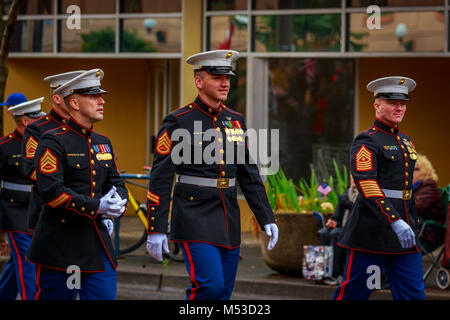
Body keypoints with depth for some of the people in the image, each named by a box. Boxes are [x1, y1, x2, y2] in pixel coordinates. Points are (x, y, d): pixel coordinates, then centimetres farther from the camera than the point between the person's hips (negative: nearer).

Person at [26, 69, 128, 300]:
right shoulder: (53, 142, -9)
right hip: (60, 244, -7)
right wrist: (97, 207, -20)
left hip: (97, 243, 7)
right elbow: (50, 191, -19)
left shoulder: (102, 143, 15)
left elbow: (117, 183, 17)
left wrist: (117, 202, -8)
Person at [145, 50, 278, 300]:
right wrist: (156, 229, -12)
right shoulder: (178, 122, -7)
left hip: (229, 222, 6)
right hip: (196, 220, -6)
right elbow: (160, 180, -9)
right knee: (210, 286, -19)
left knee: (224, 292, 8)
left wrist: (267, 219, 10)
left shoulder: (236, 120, 11)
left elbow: (250, 175, 16)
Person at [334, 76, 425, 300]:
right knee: (353, 292, -1)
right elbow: (365, 183, -22)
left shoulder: (405, 141, 17)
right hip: (372, 230, -8)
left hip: (404, 232, 8)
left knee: (413, 294, 2)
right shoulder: (366, 142, -9)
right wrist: (395, 221, -31)